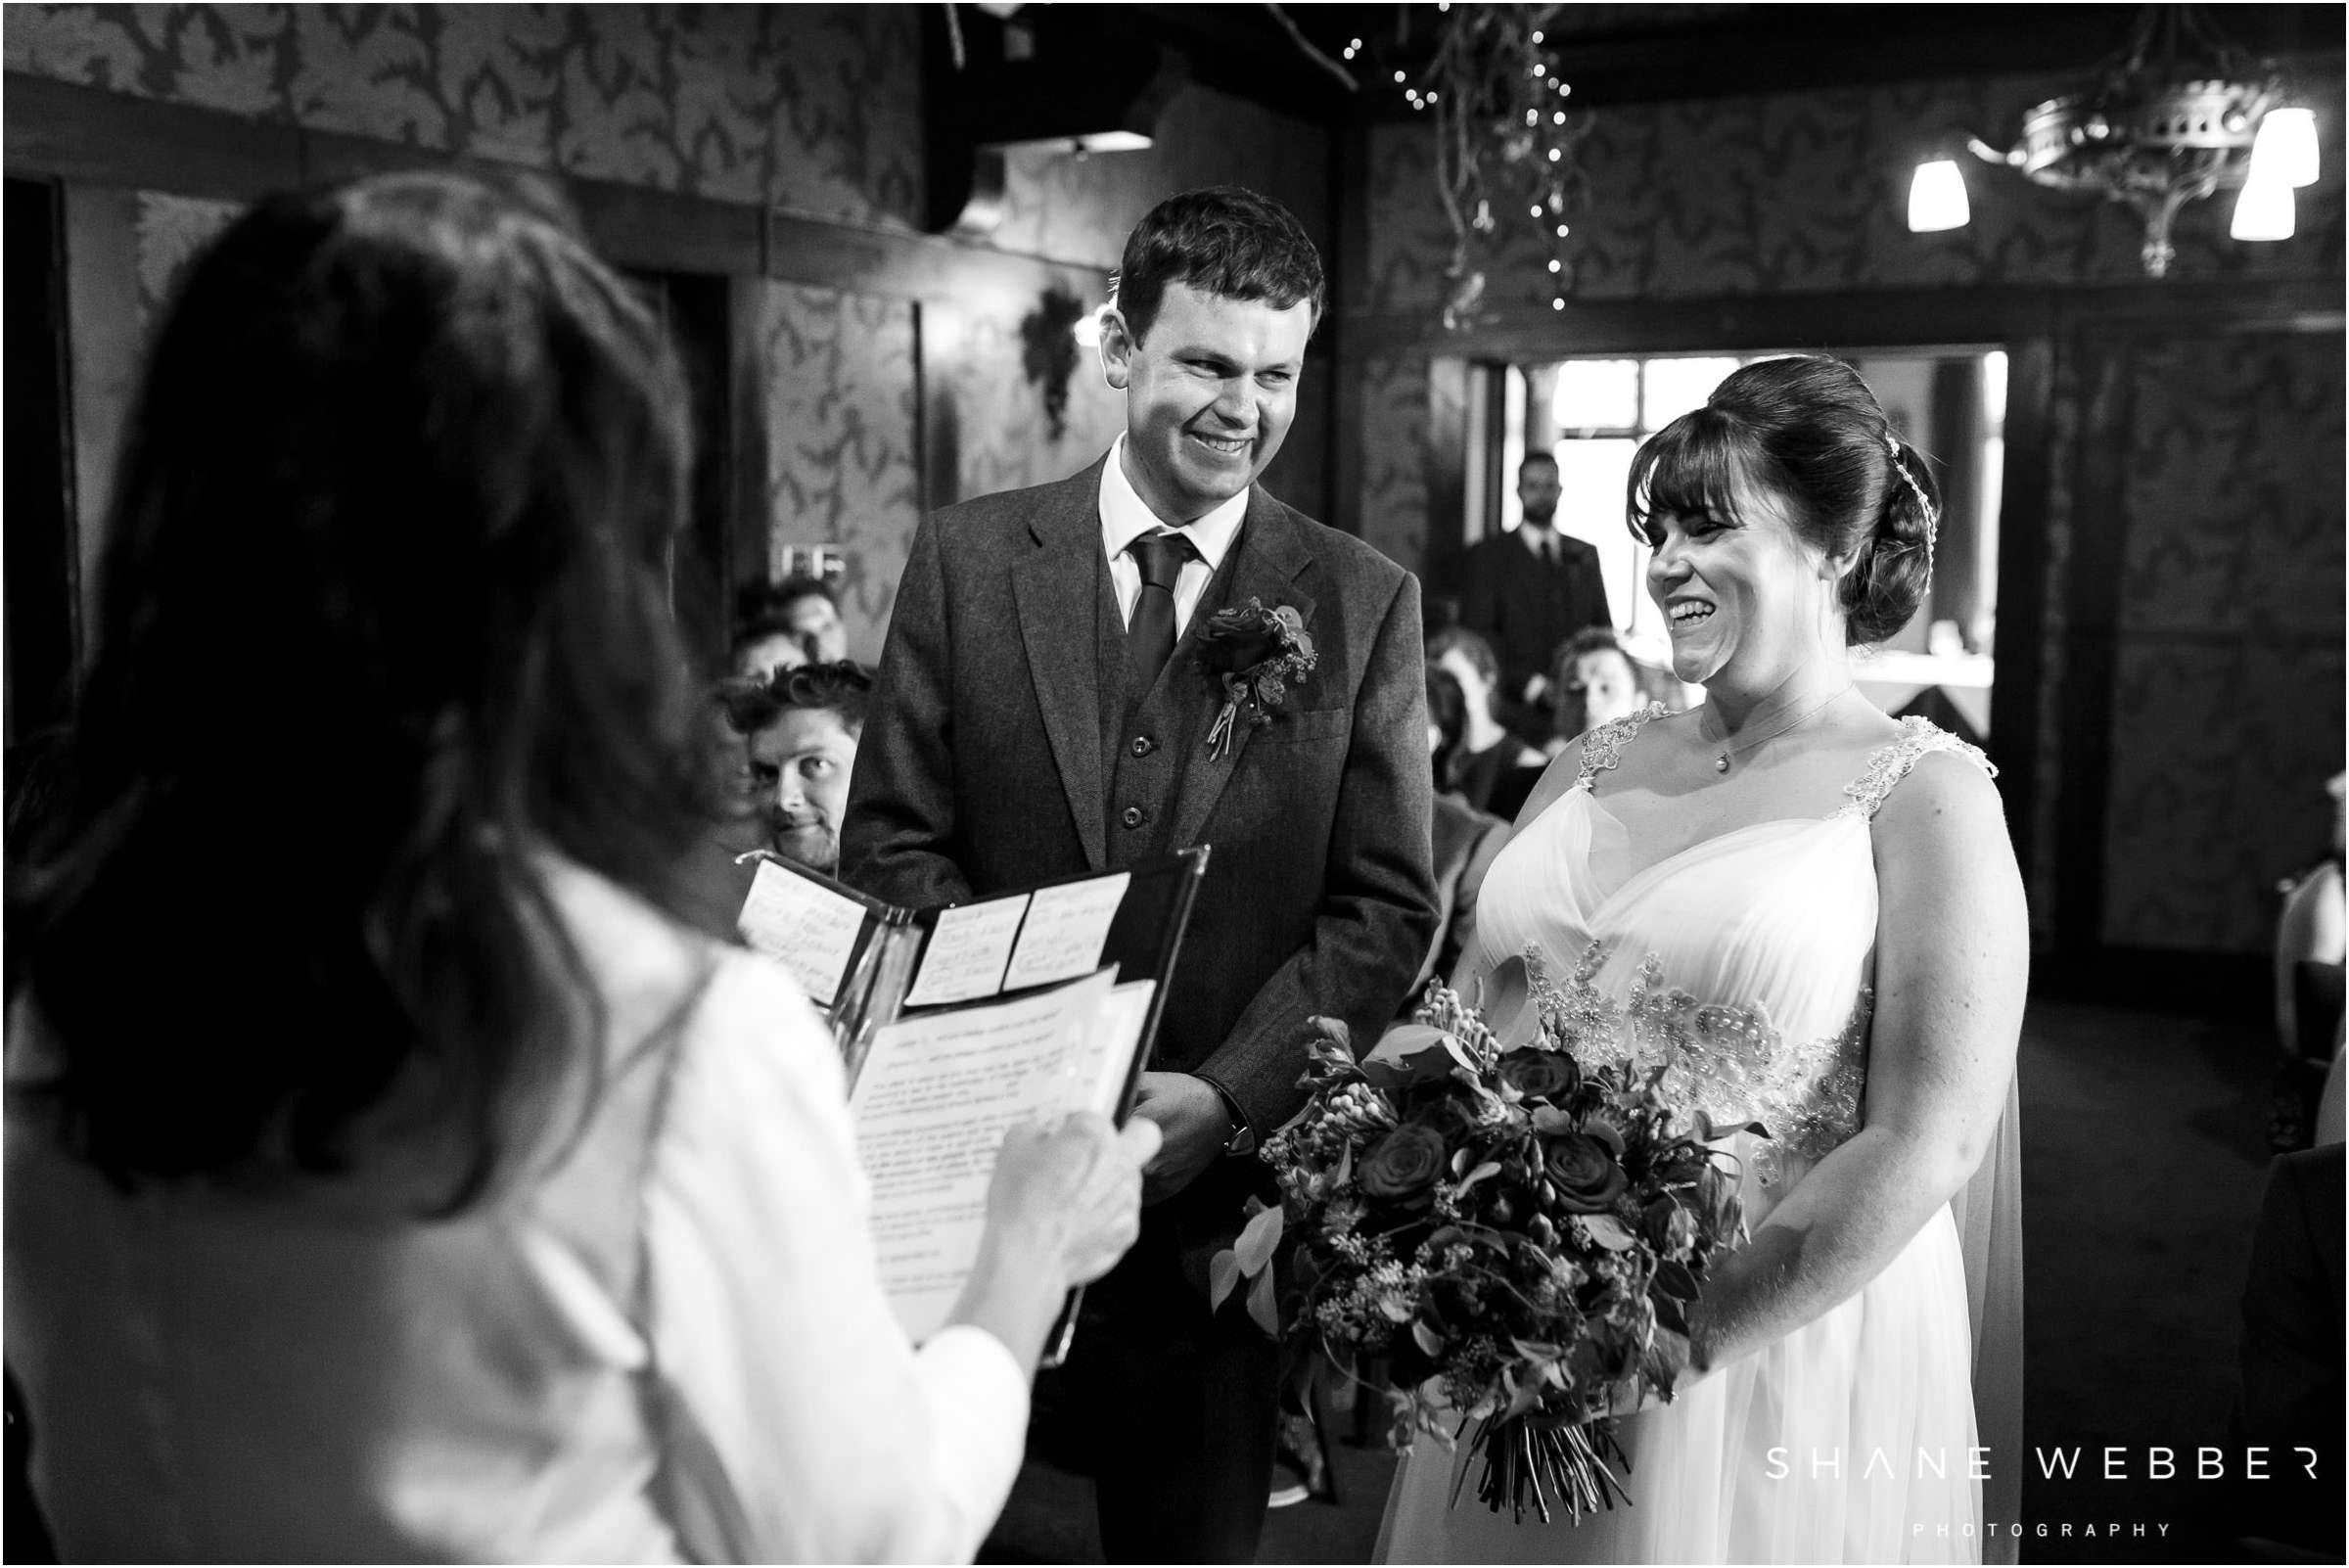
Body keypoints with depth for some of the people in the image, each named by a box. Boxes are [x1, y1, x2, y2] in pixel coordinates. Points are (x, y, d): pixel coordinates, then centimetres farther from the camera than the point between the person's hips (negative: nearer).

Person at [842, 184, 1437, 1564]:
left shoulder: (1364, 600, -1)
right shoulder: (969, 557, 0)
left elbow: (1390, 906, -3)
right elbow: (895, 839, -1)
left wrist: (1223, 1098, -15)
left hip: (1223, 1178, 0)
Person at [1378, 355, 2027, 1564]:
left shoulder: (1923, 795, -8)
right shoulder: (1594, 764, 7)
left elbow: (1923, 1146, -15)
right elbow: (1470, 1018, 9)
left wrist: (1679, 1340, -18)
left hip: (1779, 1355, -5)